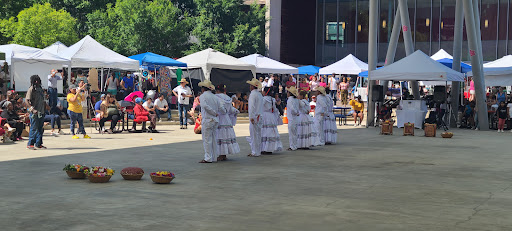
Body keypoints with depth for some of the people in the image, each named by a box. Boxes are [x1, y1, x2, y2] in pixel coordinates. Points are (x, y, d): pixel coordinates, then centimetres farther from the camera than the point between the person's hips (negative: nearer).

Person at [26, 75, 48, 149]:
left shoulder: (40, 89, 15)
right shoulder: (31, 89, -9)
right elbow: (27, 100, -15)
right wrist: (33, 109, -22)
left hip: (41, 112, 8)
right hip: (35, 112, -8)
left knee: (40, 128, 9)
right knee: (34, 128, -5)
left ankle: (38, 144, 16)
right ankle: (30, 144, 3)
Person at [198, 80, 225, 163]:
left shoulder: (202, 96, -5)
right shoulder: (215, 97, 12)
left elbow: (205, 106, -21)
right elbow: (221, 108, 7)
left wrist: (214, 113, -13)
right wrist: (225, 112, 28)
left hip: (207, 120, -6)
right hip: (215, 120, 6)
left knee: (207, 140, -3)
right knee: (214, 139, 11)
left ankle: (208, 158, -3)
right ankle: (214, 157, 14)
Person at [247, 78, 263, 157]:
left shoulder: (253, 94, -12)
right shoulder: (260, 94, 15)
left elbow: (252, 107, -16)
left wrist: (251, 117, -17)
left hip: (254, 117, -9)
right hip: (259, 116, 9)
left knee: (254, 134, -5)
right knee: (258, 134, 13)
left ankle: (255, 152, -4)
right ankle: (258, 150, 18)